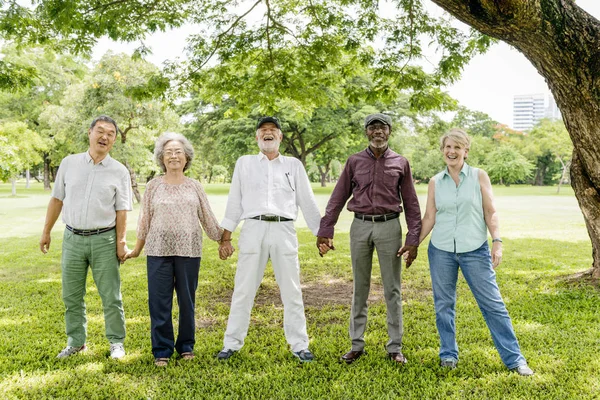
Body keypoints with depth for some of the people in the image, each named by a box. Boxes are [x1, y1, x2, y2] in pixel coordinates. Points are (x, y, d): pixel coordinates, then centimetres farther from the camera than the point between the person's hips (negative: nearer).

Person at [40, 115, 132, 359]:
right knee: (71, 295, 11)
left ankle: (116, 342, 17)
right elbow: (57, 199, 9)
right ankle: (76, 341, 26)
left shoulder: (119, 171, -2)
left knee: (111, 296, 3)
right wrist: (46, 232, 9)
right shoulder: (69, 163, 4)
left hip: (104, 239, -2)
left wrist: (120, 242, -9)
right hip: (72, 238, 3)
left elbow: (122, 211, -3)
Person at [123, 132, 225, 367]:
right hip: (159, 251, 0)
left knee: (187, 301, 8)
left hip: (189, 251, 1)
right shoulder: (154, 186, 5)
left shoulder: (194, 187, 6)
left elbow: (207, 218, 11)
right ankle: (162, 350, 13)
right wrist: (137, 249, 13)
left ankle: (186, 346, 23)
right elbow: (145, 219, 10)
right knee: (159, 302, 1)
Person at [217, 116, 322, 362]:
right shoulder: (244, 163, 13)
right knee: (243, 290, 4)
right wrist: (226, 237, 6)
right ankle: (232, 343, 17)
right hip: (253, 229, 0)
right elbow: (234, 201, 11)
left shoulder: (294, 165, 13)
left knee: (292, 291, 4)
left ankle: (299, 345, 15)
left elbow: (307, 201, 13)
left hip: (284, 230, 0)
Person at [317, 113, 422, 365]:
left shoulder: (400, 163, 5)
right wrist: (325, 231, 0)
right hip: (360, 226, 1)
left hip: (389, 226, -1)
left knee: (392, 289, 4)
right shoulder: (354, 161, 6)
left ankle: (395, 347, 15)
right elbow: (338, 197, 5)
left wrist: (413, 239, -2)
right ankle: (357, 345, 19)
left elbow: (411, 203, 5)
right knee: (359, 288, 8)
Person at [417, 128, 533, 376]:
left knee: (493, 303, 0)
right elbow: (429, 218, 8)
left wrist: (497, 241, -10)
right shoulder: (435, 182, 5)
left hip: (475, 250, -2)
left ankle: (514, 358, 10)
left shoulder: (479, 176, 1)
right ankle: (448, 354, 23)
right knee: (443, 304, 8)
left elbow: (490, 212, 0)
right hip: (441, 251, 2)